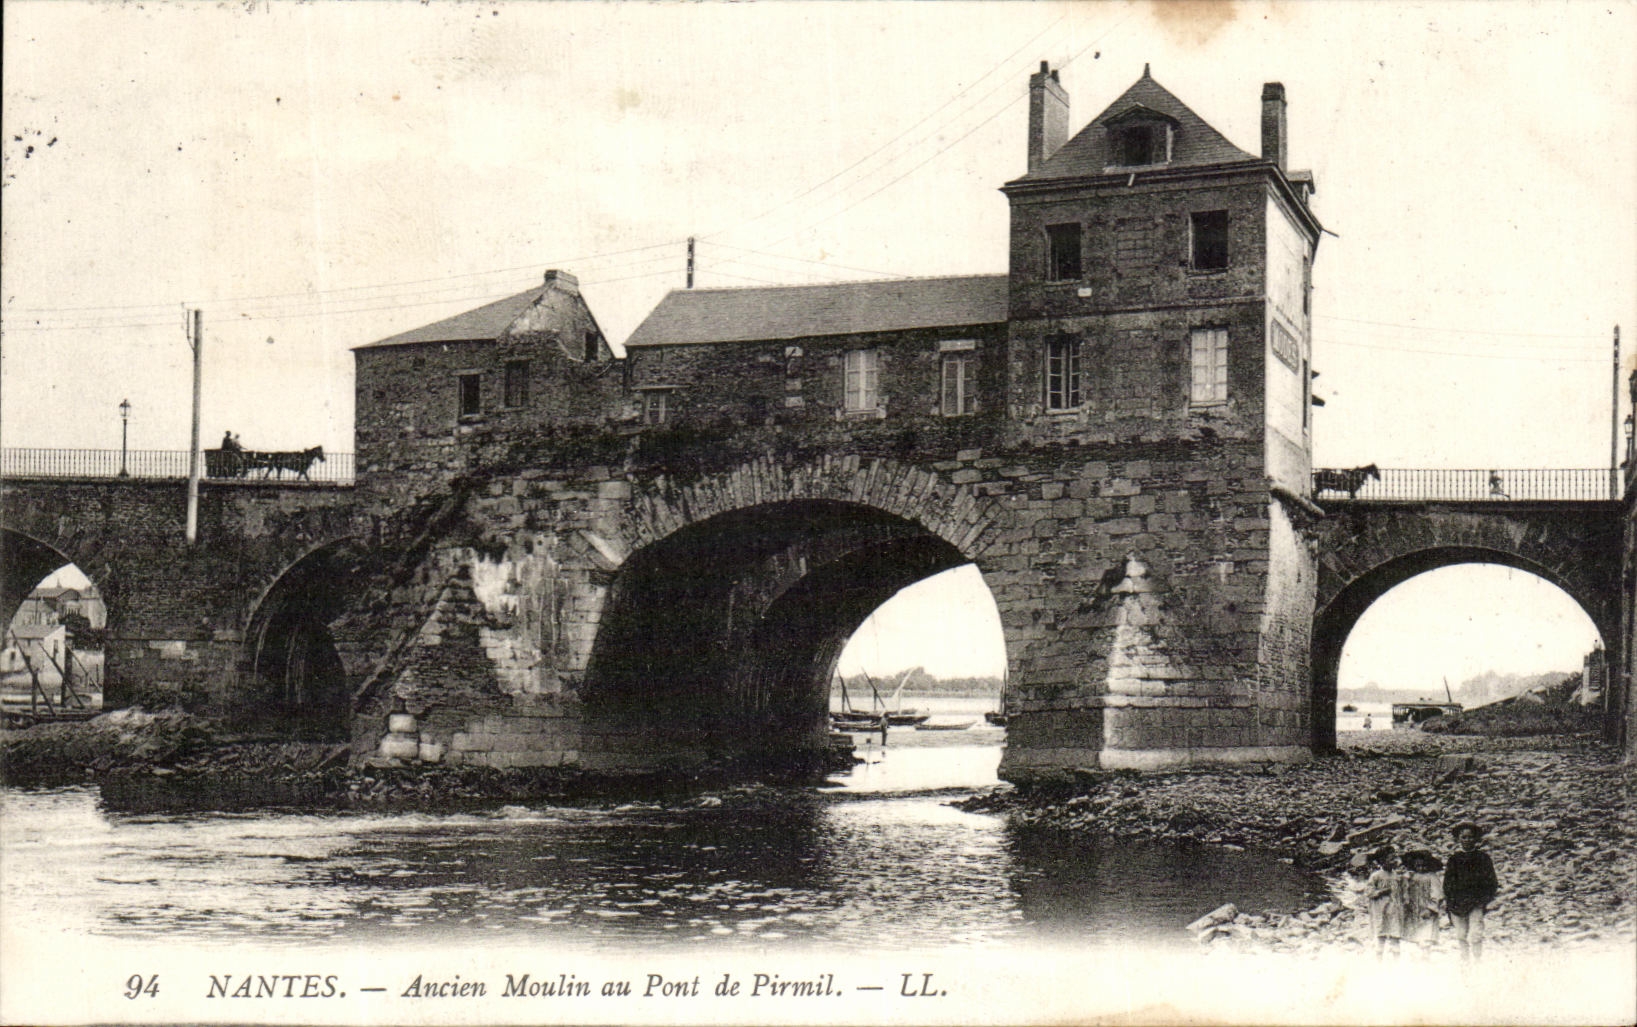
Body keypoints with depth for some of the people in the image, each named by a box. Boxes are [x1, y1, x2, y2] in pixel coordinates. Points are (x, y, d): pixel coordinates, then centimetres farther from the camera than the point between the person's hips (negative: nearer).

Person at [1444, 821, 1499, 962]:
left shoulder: (1483, 857, 4)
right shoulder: (1454, 858, 9)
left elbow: (1491, 880, 7)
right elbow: (1448, 880, 12)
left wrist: (1489, 899, -1)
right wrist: (1447, 899, 5)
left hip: (1476, 903, -3)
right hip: (1457, 902, 3)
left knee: (1475, 935, -12)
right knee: (1461, 936, 7)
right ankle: (1465, 961, 17)